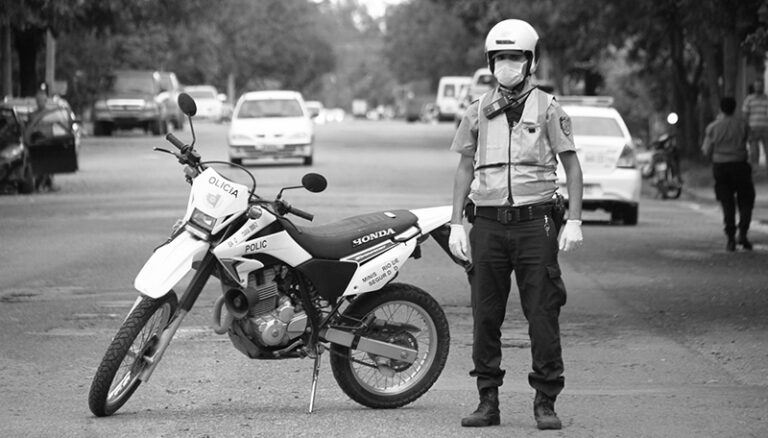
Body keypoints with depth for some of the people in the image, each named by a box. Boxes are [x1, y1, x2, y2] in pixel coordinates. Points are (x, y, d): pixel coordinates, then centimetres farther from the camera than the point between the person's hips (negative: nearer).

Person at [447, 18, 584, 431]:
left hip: (535, 222, -3)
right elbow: (465, 168, 14)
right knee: (485, 316, 4)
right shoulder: (478, 111, 10)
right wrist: (456, 224, 8)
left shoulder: (548, 109, 2)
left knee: (542, 315, -4)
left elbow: (572, 166, 4)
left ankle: (545, 401, 2)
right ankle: (488, 400, 11)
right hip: (488, 223, 3)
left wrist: (574, 221, -4)